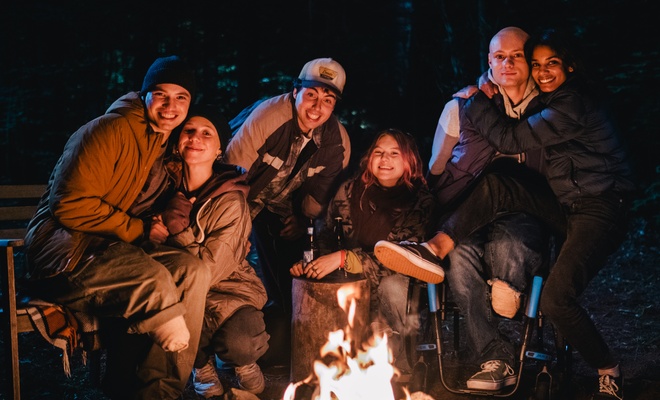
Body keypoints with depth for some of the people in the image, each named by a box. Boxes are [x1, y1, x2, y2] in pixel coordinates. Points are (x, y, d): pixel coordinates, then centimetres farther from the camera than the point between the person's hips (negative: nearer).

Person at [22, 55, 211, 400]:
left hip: (115, 248, 8)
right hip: (66, 248, -8)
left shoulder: (169, 147, 14)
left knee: (192, 271, -16)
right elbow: (71, 206, -20)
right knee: (151, 279, -34)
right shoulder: (111, 130, -12)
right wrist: (138, 230, -15)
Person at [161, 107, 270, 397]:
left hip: (228, 289, -2)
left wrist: (176, 224, -22)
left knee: (239, 344, -32)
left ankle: (245, 365, 8)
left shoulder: (230, 200, -14)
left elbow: (209, 270, -18)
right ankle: (203, 364, 4)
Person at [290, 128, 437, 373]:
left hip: (394, 282, -2)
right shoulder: (350, 190, 1)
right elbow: (326, 237, 8)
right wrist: (308, 261, -16)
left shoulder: (420, 201, -9)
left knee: (390, 286, -36)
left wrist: (344, 259, -29)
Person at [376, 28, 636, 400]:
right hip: (566, 205, 9)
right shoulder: (555, 102, 12)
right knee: (495, 187, -10)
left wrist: (474, 100, -8)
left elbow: (510, 139, -19)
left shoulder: (573, 104, -18)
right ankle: (437, 246, -11)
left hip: (601, 209, -9)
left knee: (556, 298, -22)